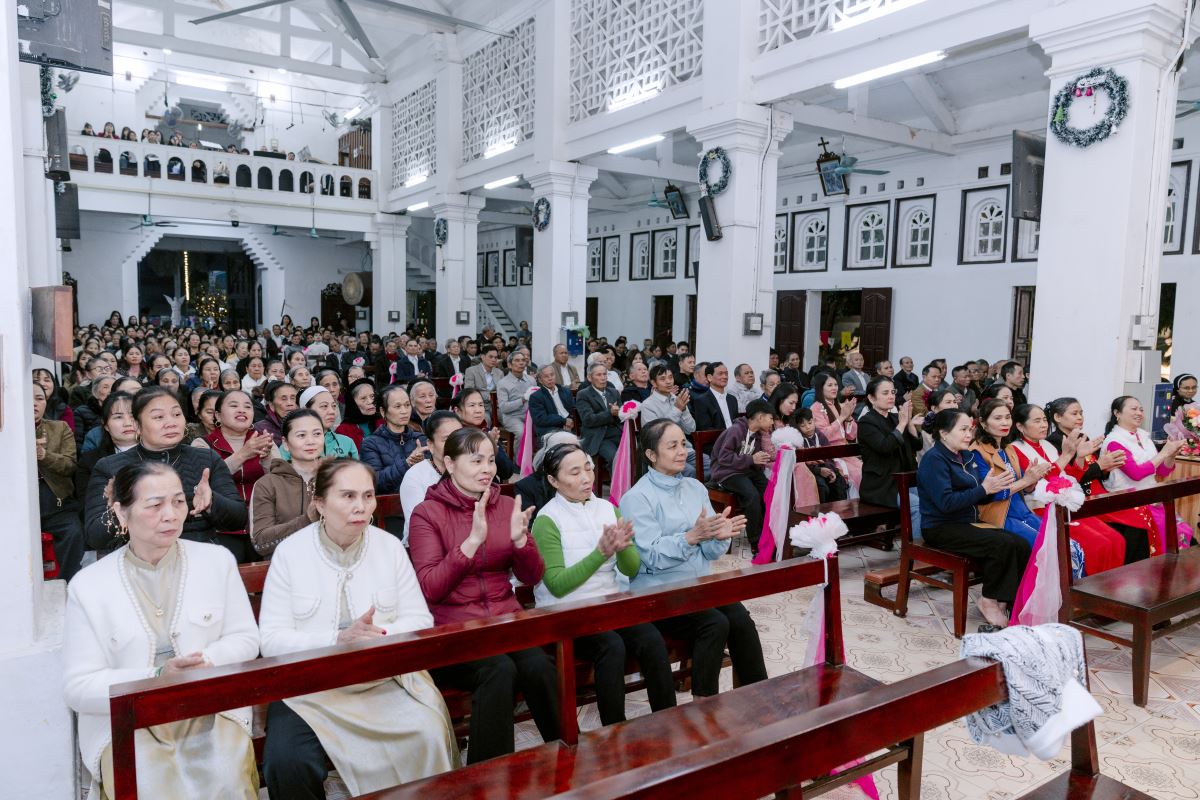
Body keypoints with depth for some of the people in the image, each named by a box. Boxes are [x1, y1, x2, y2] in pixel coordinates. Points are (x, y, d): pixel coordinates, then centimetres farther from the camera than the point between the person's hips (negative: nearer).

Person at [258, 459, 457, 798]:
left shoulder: (390, 546, 2)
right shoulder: (289, 551, -4)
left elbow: (420, 620, 1)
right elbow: (271, 640, -9)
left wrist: (380, 636, -19)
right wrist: (338, 640, -23)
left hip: (384, 679, 1)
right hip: (308, 685, -1)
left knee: (428, 737, -23)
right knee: (286, 761, -27)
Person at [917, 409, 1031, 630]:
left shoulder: (964, 456, 14)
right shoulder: (934, 459, -13)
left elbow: (977, 498, 16)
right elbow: (946, 502, -23)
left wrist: (996, 485, -4)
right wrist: (984, 489, -21)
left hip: (968, 523, 8)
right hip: (941, 529, -8)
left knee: (1021, 545, -12)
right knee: (1003, 543, -25)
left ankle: (1003, 602, -6)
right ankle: (988, 601, -8)